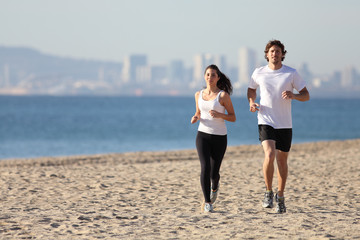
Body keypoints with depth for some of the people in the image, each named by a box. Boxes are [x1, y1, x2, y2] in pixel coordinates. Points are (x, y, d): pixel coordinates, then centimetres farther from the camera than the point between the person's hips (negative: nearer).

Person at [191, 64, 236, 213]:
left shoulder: (223, 95, -6)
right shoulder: (199, 95, 7)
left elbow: (233, 117, -3)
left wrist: (219, 115, -21)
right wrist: (195, 118, -3)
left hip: (219, 137, -2)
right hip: (203, 135, 2)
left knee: (214, 172, 3)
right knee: (205, 167, -17)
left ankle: (215, 186, 41)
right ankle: (207, 202, -12)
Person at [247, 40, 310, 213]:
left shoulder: (291, 74, -2)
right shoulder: (258, 73, 1)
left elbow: (306, 96, 2)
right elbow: (251, 89, 20)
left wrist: (293, 95, -19)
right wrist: (251, 102, 0)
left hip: (285, 125, 1)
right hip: (266, 122, -1)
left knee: (282, 160, 8)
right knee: (269, 155, -21)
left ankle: (280, 197, 24)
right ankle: (268, 192, -3)